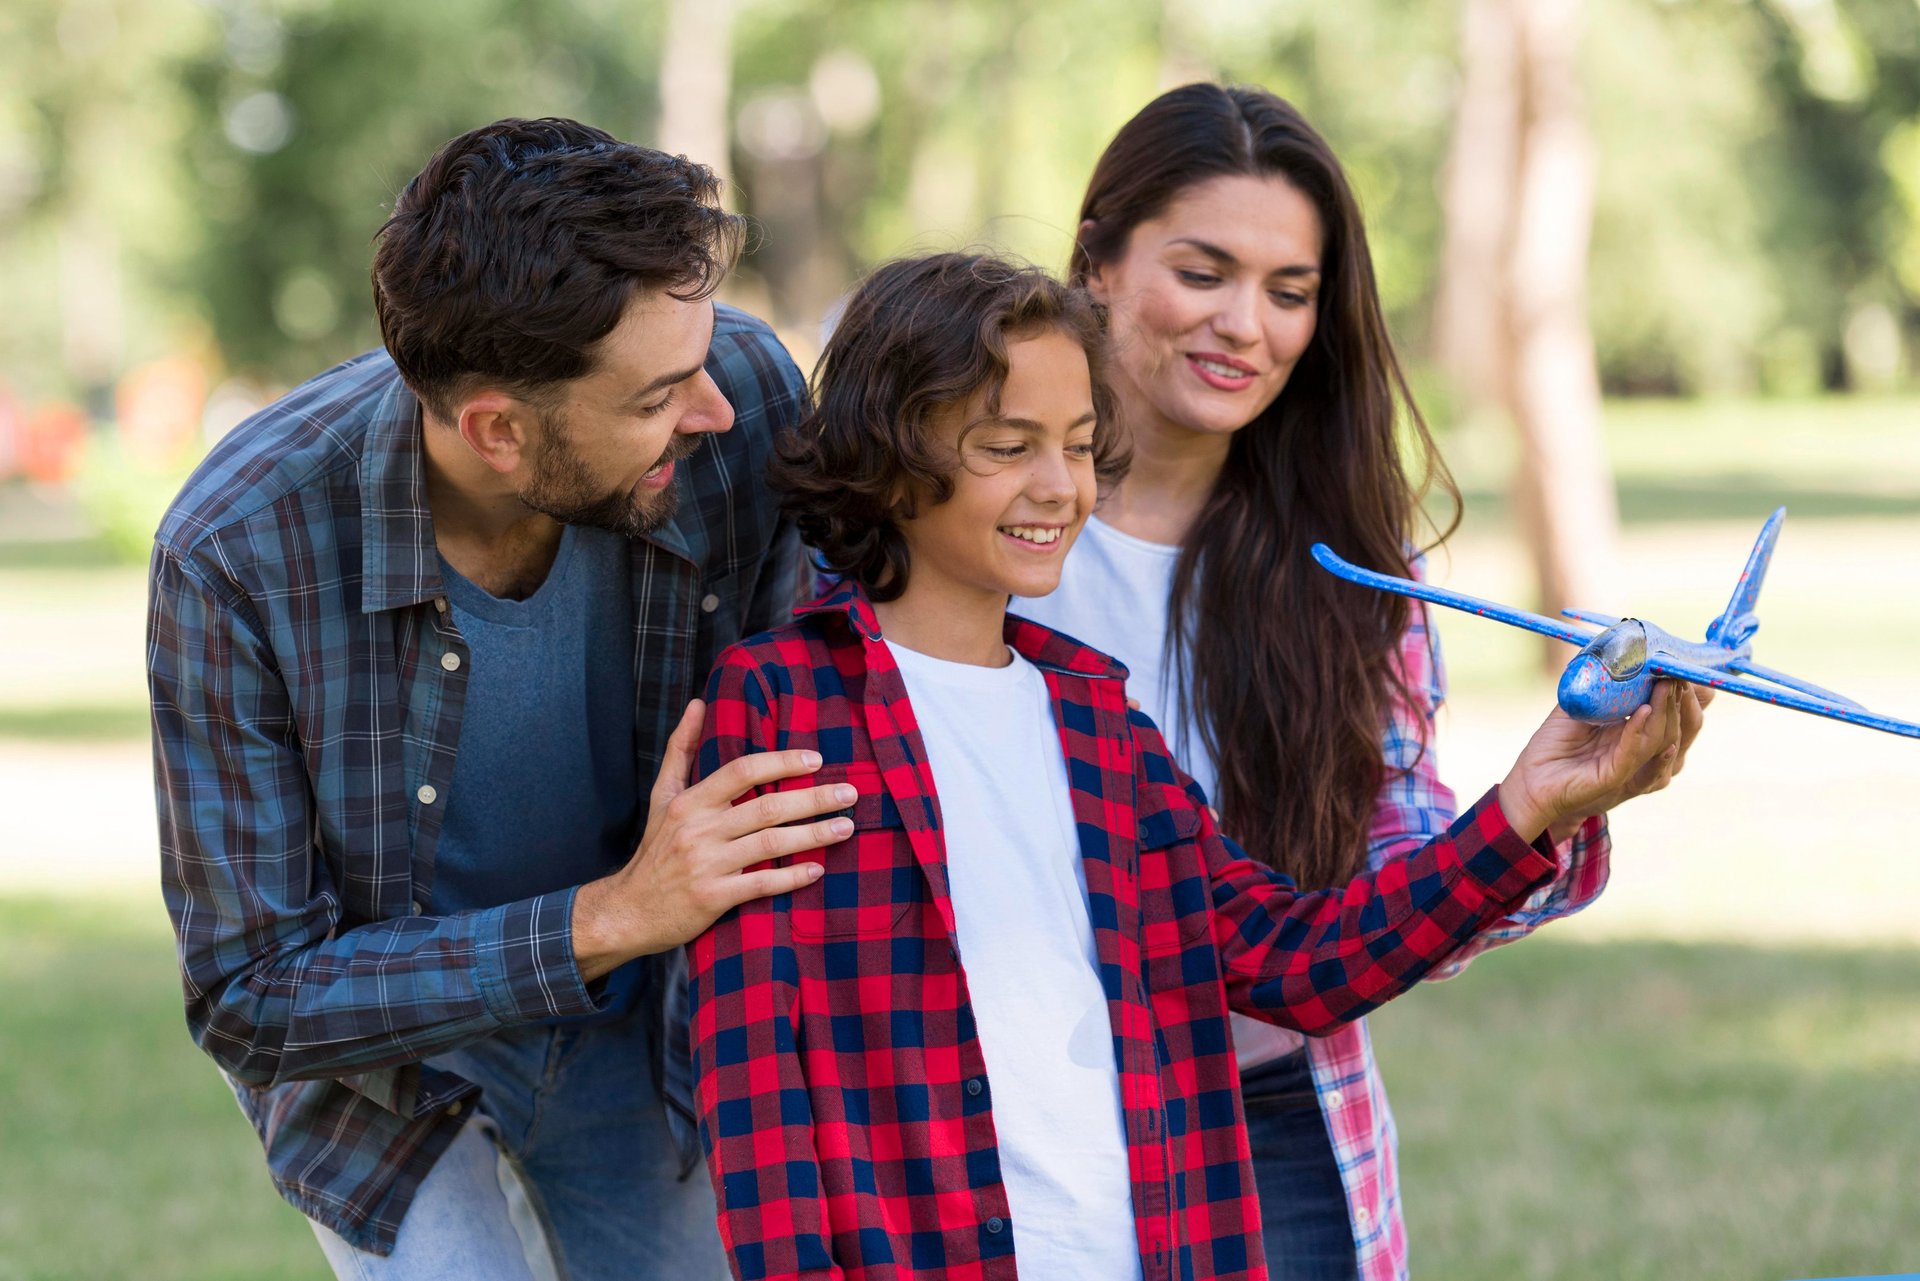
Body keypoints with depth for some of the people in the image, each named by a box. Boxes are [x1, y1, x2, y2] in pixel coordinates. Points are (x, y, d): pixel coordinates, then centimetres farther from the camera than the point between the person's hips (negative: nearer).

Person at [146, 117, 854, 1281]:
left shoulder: (746, 397, -25)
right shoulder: (235, 553, -32)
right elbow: (252, 1001, -26)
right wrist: (610, 918, -34)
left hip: (647, 1039, 3)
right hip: (389, 1064, -3)